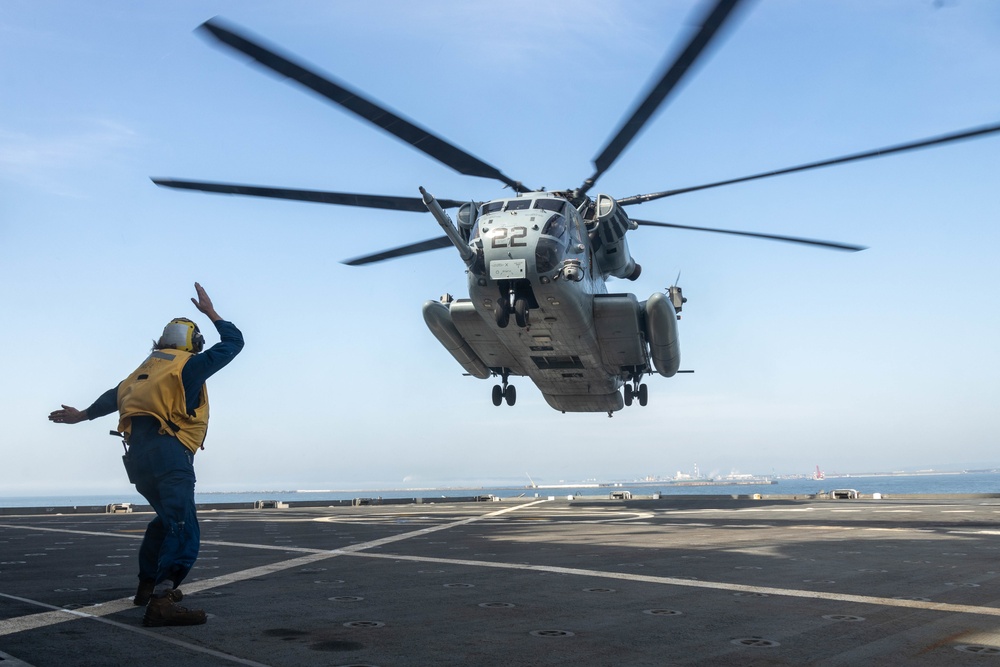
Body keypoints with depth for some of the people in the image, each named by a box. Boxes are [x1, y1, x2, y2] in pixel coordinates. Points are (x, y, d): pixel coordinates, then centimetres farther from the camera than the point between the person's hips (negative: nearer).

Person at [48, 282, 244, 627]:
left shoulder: (147, 366, 22)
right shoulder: (191, 364, 4)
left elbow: (115, 394, 32)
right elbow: (234, 341, 9)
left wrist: (83, 415, 46)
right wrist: (210, 312, 22)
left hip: (137, 455, 8)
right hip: (167, 451, -8)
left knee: (167, 517, 28)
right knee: (182, 528, -18)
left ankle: (148, 585, 32)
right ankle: (163, 599, -35)